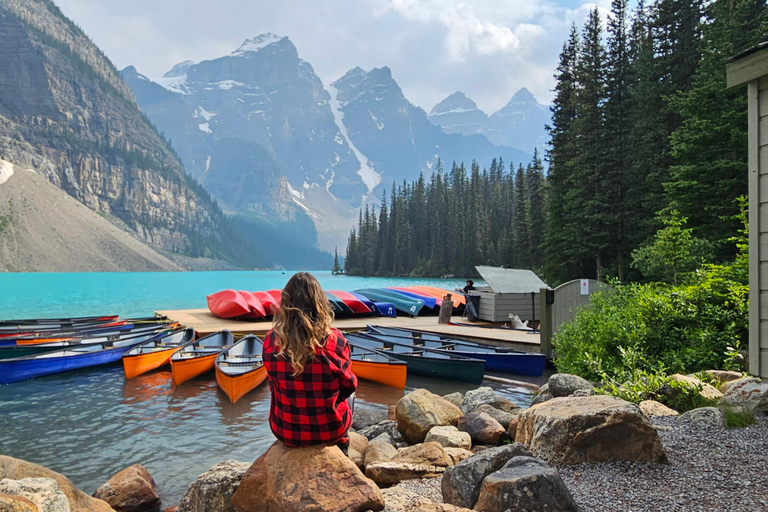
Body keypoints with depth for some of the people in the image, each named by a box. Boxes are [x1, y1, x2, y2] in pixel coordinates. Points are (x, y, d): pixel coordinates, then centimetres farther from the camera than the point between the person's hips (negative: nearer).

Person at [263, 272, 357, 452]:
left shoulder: (271, 341, -16)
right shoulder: (334, 340, -21)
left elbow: (274, 387, 0)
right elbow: (348, 384, -5)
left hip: (284, 432, 2)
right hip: (329, 431, -2)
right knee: (348, 395, 29)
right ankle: (341, 445, 46)